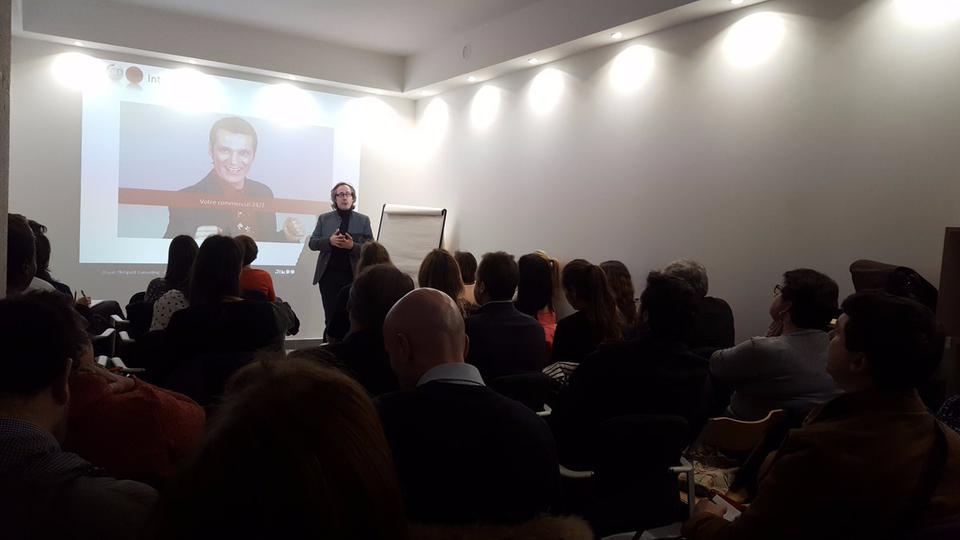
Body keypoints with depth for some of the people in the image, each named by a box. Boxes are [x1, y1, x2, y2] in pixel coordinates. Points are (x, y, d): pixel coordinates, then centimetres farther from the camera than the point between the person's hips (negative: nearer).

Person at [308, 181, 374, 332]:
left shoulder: (363, 220, 7)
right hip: (329, 275, 1)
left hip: (353, 276, -1)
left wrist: (353, 246, -17)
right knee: (330, 317, 1)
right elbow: (312, 243, 7)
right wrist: (329, 241, -13)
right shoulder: (324, 218, 10)